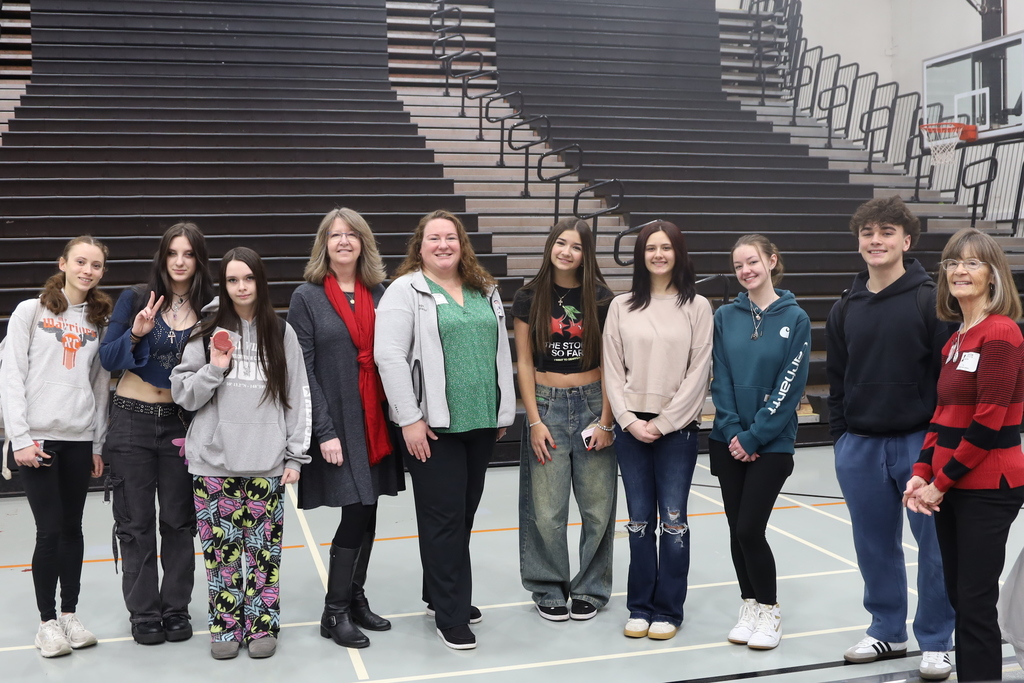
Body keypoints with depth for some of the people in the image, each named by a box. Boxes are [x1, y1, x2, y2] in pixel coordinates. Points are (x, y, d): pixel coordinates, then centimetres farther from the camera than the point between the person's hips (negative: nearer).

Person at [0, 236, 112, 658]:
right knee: (50, 530, -3)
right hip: (37, 437, -3)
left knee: (72, 528, 10)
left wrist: (99, 444, 7)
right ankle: (47, 622, 11)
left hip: (80, 439, 3)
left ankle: (70, 615, 22)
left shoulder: (100, 321, 10)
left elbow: (101, 385, 10)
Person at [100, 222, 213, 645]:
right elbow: (107, 359, -5)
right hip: (132, 420, -1)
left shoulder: (210, 309, 1)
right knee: (136, 522, 6)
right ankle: (144, 613, 18)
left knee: (179, 520, 8)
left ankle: (175, 609, 21)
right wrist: (135, 334, -20)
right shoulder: (136, 299, -3)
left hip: (180, 424, 1)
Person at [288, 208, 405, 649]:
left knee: (367, 513, 9)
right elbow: (303, 369, -7)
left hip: (376, 421, 4)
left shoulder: (379, 294, 8)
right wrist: (325, 430, -14)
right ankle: (334, 612, 11)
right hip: (337, 423, -4)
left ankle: (355, 598, 25)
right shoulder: (307, 297, -3)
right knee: (356, 513, -5)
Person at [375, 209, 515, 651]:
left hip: (481, 422, 6)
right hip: (433, 424, -6)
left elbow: (500, 352, 17)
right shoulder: (405, 292, -5)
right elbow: (389, 356, -13)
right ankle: (450, 615, 9)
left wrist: (504, 411, 13)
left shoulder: (485, 291, 14)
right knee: (443, 516, -2)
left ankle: (441, 594, 30)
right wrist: (409, 419, -16)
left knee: (465, 511, 14)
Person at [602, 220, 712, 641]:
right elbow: (612, 370, 4)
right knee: (640, 520, 8)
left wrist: (663, 423, -9)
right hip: (631, 427, 2)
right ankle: (640, 607, 19)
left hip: (677, 428, -2)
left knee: (673, 520, 1)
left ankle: (668, 610, 13)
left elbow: (698, 373, -5)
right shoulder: (622, 306, 6)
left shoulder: (696, 306, -1)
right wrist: (630, 420, -7)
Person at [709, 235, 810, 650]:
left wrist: (753, 437, -13)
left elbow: (789, 388, -10)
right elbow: (720, 381, 2)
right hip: (728, 441, 3)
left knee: (750, 529, -7)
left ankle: (769, 610, 13)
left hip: (772, 443, -3)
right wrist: (732, 431, -9)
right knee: (736, 530, 8)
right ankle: (749, 605, 24)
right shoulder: (725, 317, 4)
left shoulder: (794, 318, -5)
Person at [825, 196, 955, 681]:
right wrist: (840, 435, 8)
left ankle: (935, 642, 18)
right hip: (859, 447, 4)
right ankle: (887, 631, 28)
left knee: (935, 545, 4)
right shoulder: (846, 309, 9)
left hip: (920, 442, -4)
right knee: (875, 546, 12)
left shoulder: (931, 301, -5)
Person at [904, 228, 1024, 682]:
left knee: (975, 604, -2)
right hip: (949, 487, 8)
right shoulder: (955, 341, 13)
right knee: (958, 594, 14)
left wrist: (942, 482, -11)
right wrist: (923, 473, 3)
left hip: (987, 488, -8)